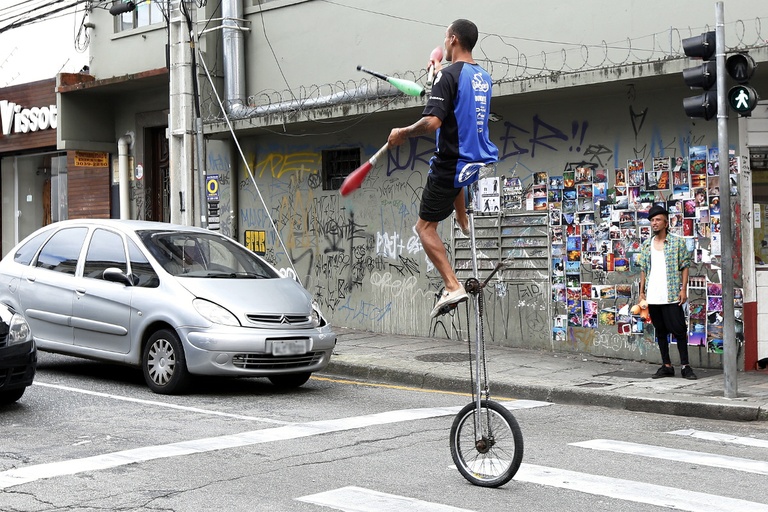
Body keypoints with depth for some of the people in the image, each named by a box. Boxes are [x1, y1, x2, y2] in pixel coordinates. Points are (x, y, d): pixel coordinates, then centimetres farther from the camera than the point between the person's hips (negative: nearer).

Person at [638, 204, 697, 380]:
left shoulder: (677, 242, 0)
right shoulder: (646, 245, 13)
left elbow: (685, 267, -2)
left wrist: (683, 289, -10)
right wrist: (642, 292, 9)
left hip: (671, 296, -5)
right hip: (652, 297, 5)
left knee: (679, 330, -4)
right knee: (660, 331, 9)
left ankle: (685, 366, 2)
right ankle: (666, 366, 16)